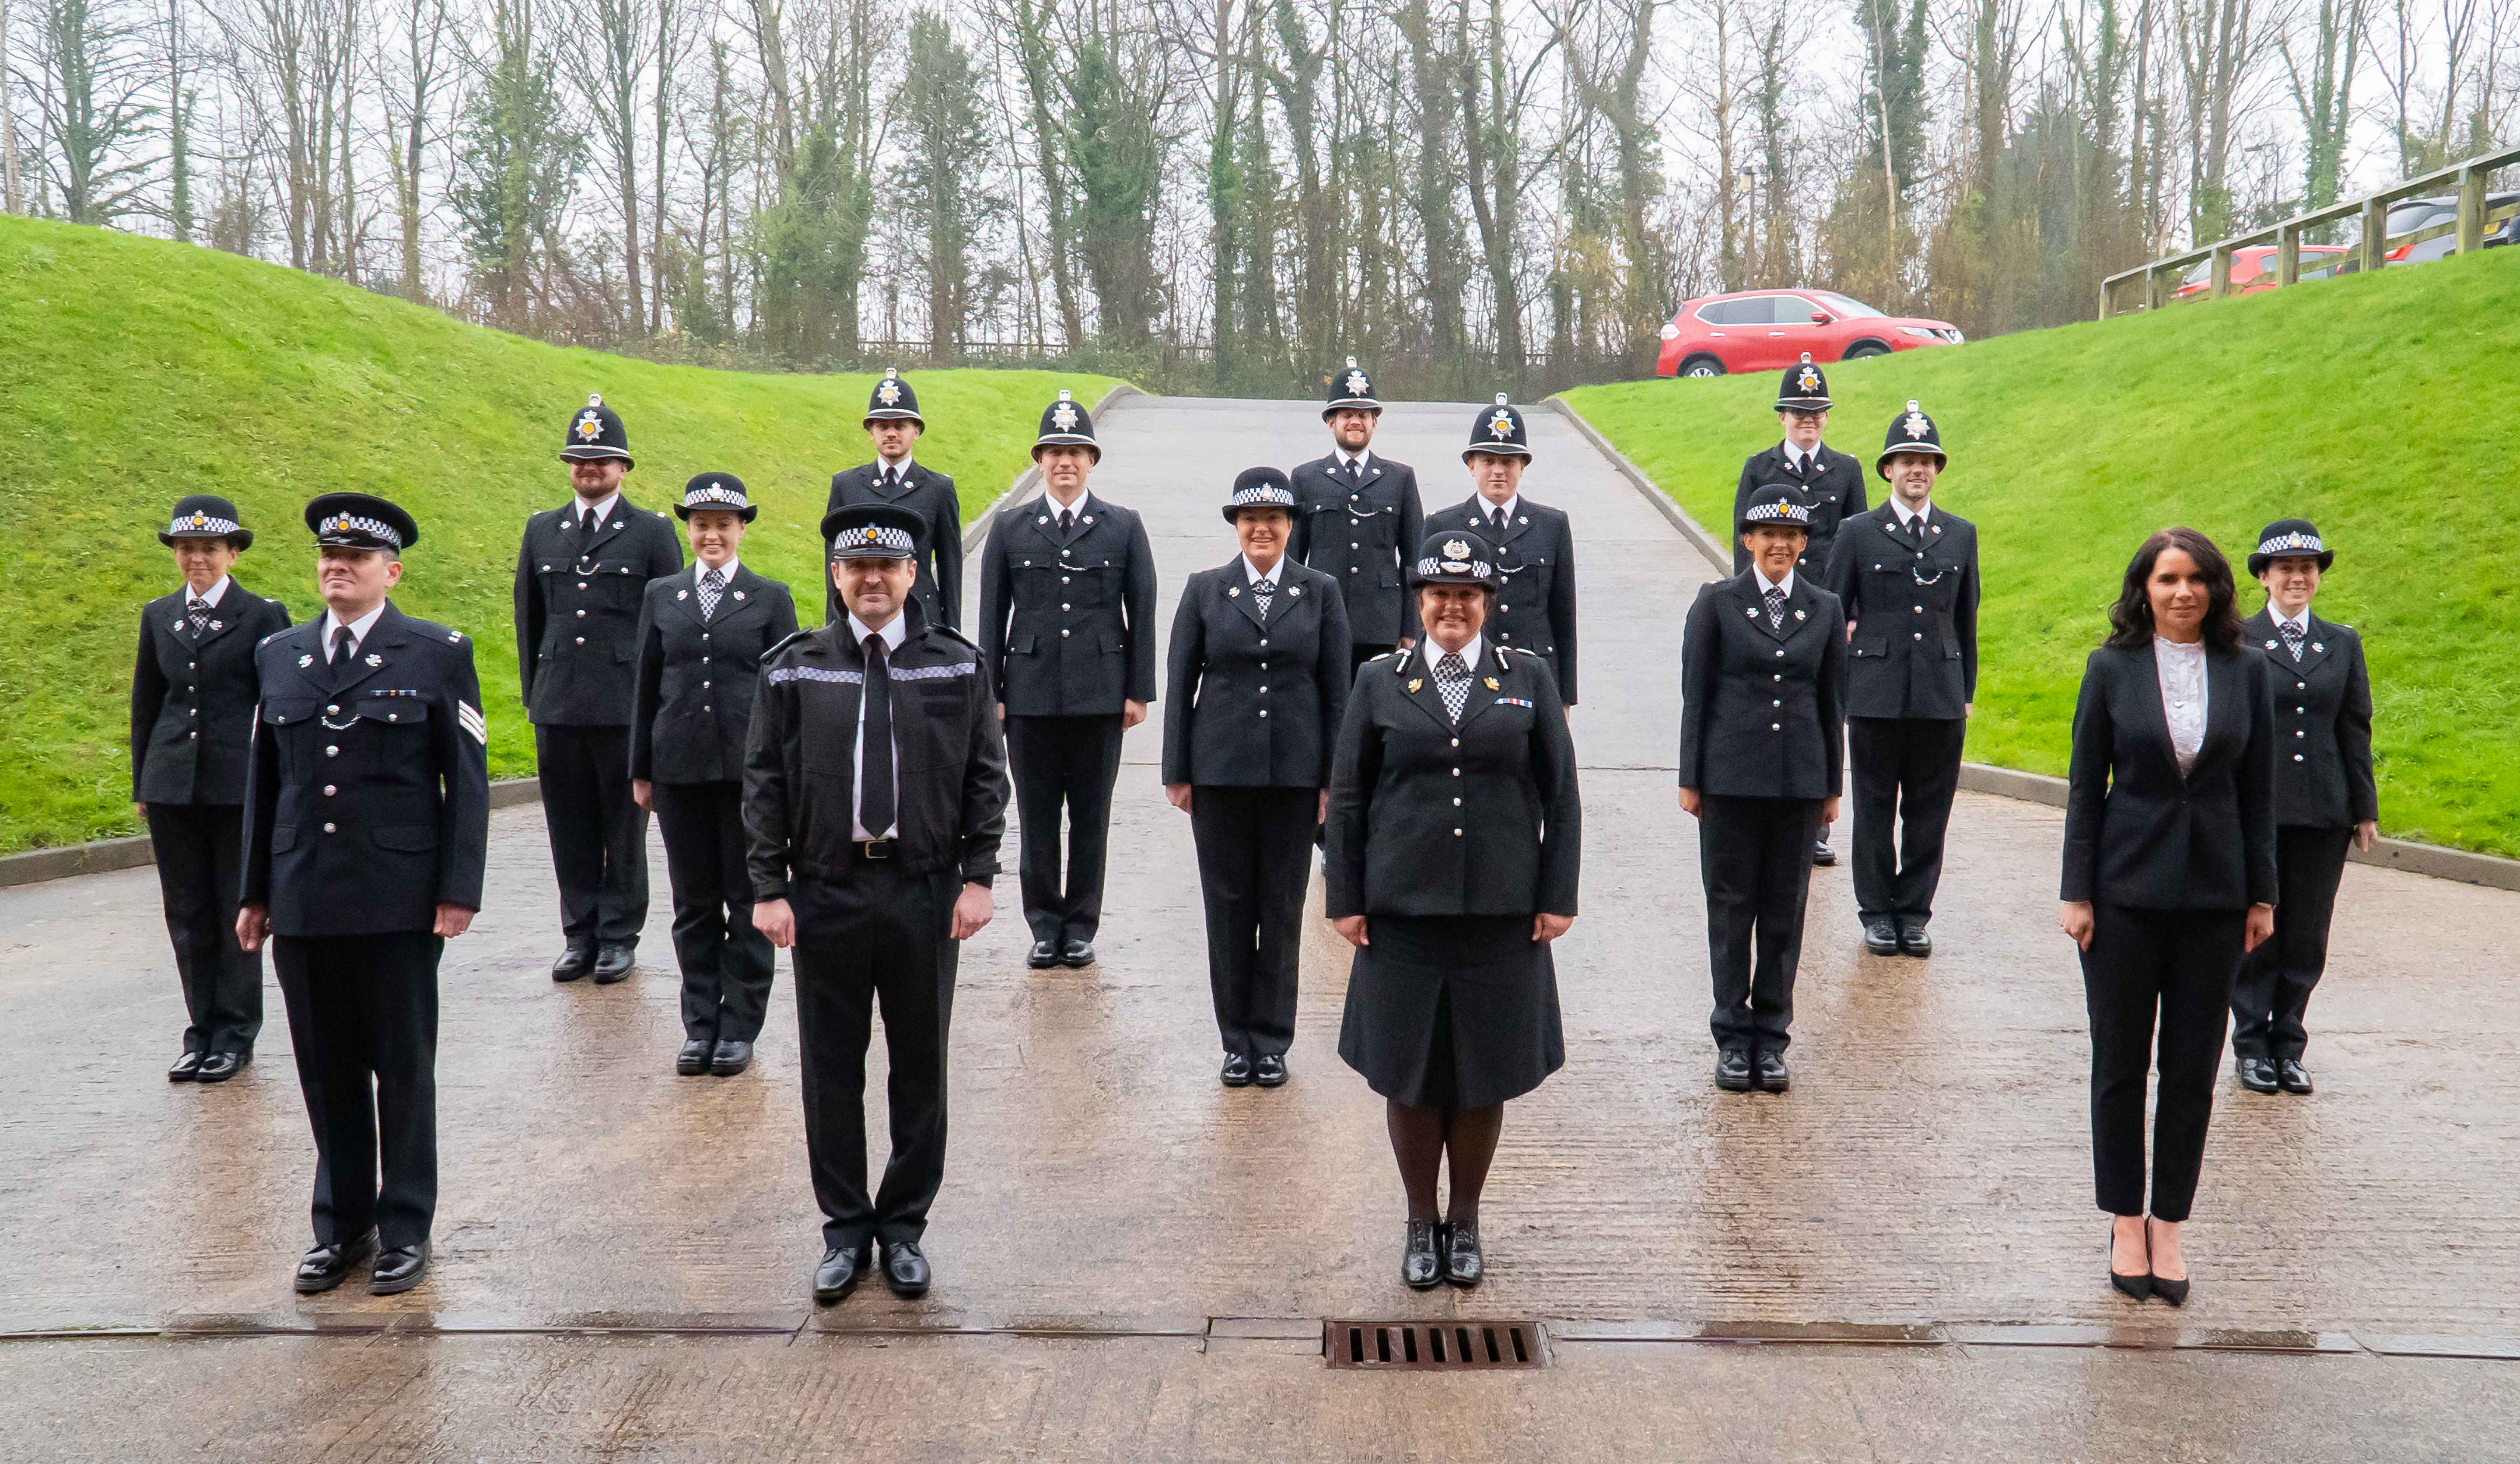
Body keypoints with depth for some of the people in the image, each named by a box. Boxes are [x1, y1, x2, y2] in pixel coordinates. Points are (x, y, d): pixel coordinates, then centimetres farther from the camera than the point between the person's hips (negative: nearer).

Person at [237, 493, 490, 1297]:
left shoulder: (440, 653, -1)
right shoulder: (278, 656, 11)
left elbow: (467, 779, -3)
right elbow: (264, 780, 15)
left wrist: (459, 890, -9)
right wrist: (255, 892, 13)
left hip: (398, 899, -3)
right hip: (304, 901, 4)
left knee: (404, 1069, 5)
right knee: (327, 1072, 11)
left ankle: (405, 1228, 18)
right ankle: (342, 1224, 24)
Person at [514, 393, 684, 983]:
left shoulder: (653, 533, 2)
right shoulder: (542, 530, 13)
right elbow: (528, 616, 18)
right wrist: (534, 693, 13)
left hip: (626, 707, -3)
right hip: (558, 707, 3)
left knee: (624, 825, 3)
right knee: (569, 828, 8)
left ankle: (619, 937, 13)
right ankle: (580, 936, 18)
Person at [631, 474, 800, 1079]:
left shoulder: (771, 598, 3)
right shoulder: (662, 597, 9)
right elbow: (646, 686, 12)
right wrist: (641, 770, 9)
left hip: (750, 768, -2)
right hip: (680, 768, 2)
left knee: (749, 901, 3)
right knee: (694, 903, 8)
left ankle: (740, 1028, 13)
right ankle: (700, 1024, 17)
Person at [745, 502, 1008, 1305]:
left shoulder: (958, 665, 3)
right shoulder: (793, 668, 3)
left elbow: (986, 777, 4)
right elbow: (764, 784, 3)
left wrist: (978, 877, -4)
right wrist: (769, 888, -3)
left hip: (926, 893, 0)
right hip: (826, 893, 0)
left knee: (920, 1068, 8)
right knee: (831, 1072, 7)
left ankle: (905, 1227, 23)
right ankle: (845, 1231, 22)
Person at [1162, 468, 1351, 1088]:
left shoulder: (1321, 592, 4)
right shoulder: (1205, 590, 4)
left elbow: (1337, 689, 4)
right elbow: (1180, 683, 5)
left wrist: (1333, 776, 0)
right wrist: (1177, 772, 0)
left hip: (1294, 772, 0)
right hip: (1221, 769, 0)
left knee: (1284, 907, 5)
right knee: (1228, 904, 6)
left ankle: (1272, 1042, 17)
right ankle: (1236, 1041, 17)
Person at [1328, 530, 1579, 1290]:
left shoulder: (1529, 680, 5)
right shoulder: (1380, 683, 5)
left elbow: (1561, 797, 5)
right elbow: (1348, 798, 6)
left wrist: (1557, 898, -1)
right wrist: (1345, 900, 0)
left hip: (1501, 913, 0)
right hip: (1403, 911, 0)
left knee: (1485, 1073, 7)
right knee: (1409, 1074, 6)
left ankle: (1465, 1222, 25)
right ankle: (1421, 1223, 24)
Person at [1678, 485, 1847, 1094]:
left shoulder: (1825, 609, 8)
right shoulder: (1716, 603, 1)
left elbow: (1832, 702, 11)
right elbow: (1695, 695, 1)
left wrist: (1833, 786, 10)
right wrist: (1690, 780, -2)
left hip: (1799, 779, 2)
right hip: (1730, 775, -2)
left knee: (1785, 908, 6)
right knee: (1731, 905, 3)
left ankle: (1772, 1036, 16)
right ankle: (1732, 1038, 13)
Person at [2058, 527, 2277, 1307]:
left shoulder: (2245, 671, 3)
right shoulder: (2113, 669, -1)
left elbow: (2259, 790, 7)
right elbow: (2086, 786, 0)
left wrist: (2261, 895, 4)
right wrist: (2077, 892, -4)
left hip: (2214, 893, 1)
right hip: (2126, 890, -1)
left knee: (2193, 1069, 6)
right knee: (2120, 1063, 6)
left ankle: (2168, 1227, 18)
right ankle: (2126, 1223, 19)